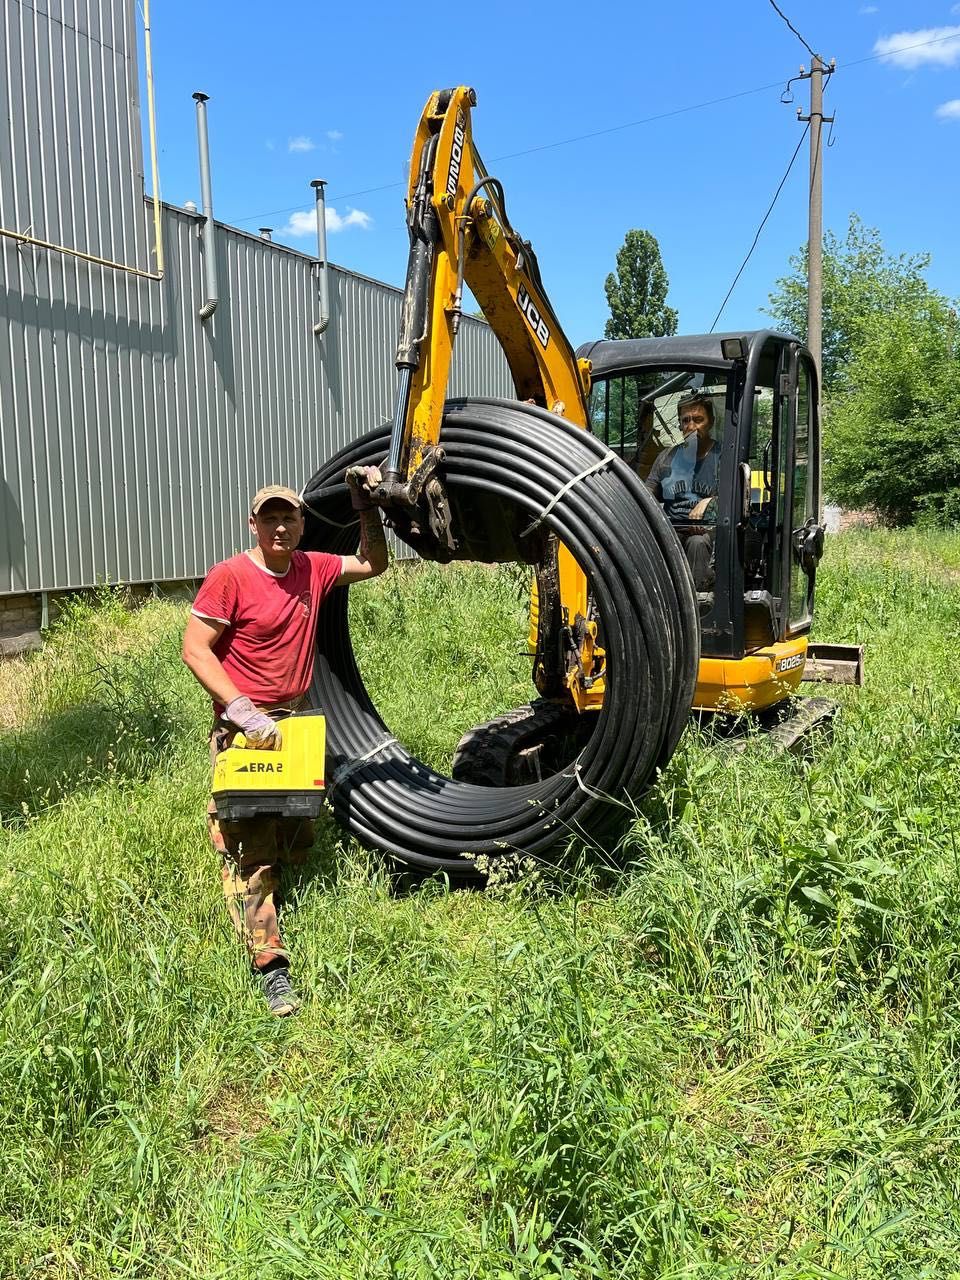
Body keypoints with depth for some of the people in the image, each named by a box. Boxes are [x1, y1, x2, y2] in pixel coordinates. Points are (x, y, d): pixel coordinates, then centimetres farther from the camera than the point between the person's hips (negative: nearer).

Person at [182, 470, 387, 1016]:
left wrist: (367, 506, 4)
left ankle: (282, 906, 39)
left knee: (297, 842, 17)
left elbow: (373, 564, 17)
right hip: (246, 728, -6)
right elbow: (195, 648, -15)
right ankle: (271, 964, -5)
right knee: (251, 850, -8)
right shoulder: (230, 577, -14)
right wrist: (242, 711, -24)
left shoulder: (313, 570, 4)